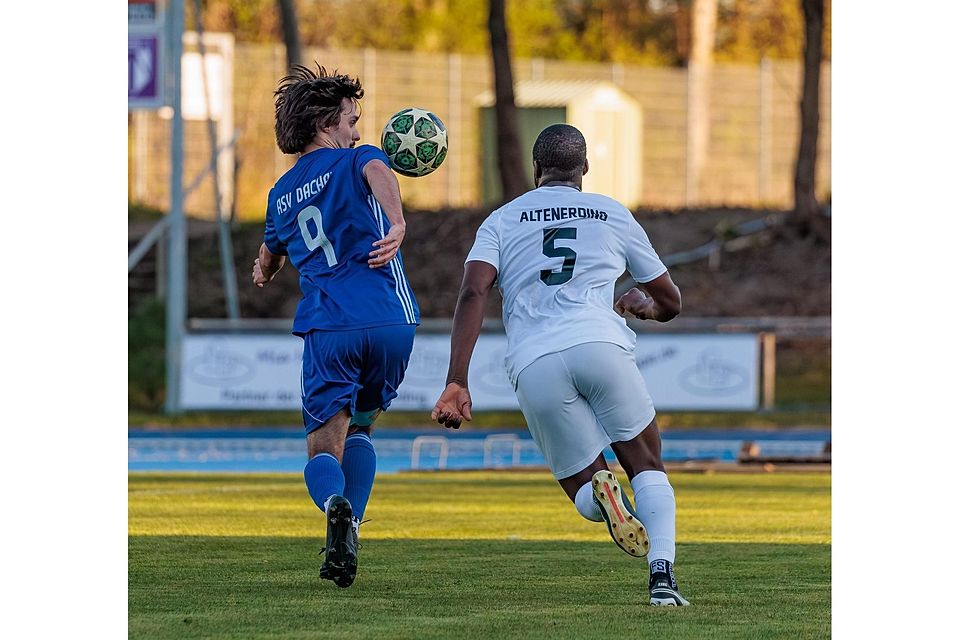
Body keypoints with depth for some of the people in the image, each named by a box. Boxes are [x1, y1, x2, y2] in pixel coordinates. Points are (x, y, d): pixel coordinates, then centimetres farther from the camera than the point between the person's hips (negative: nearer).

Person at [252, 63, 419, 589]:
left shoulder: (280, 195, 22)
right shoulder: (356, 161, 10)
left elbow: (268, 260, 41)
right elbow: (379, 174, -17)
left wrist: (264, 270, 66)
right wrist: (398, 222, -37)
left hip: (327, 329, 1)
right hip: (391, 319, -1)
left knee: (323, 447, 2)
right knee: (359, 428, 22)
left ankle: (337, 506, -34)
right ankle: (346, 542, 6)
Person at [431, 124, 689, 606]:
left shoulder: (502, 221, 20)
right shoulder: (613, 215, 23)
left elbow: (473, 294, 1)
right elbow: (670, 303, 32)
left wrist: (456, 383, -4)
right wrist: (642, 304, 55)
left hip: (532, 365, 0)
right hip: (600, 343, 0)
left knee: (581, 485, 15)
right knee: (647, 467, 14)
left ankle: (599, 490, -24)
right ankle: (662, 572, -11)